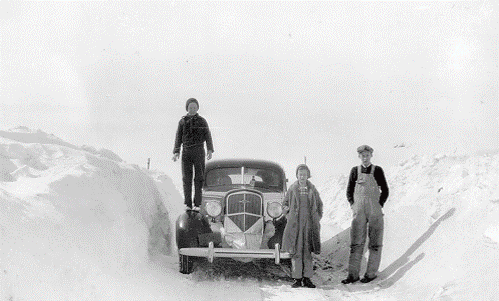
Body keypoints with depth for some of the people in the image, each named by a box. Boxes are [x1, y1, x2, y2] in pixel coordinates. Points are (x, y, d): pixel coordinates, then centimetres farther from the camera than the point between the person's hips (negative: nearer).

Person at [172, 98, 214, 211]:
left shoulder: (202, 121, 9)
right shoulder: (182, 122, 11)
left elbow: (207, 136, 2)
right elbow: (178, 138, 8)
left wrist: (210, 150, -11)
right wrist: (176, 152, -3)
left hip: (199, 152, -1)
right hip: (186, 151, 1)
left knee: (199, 178, -5)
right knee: (187, 178, -2)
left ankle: (197, 204, -6)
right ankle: (187, 204, 1)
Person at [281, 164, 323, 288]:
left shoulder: (312, 189, 6)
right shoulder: (292, 189, 3)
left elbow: (319, 204, 17)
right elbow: (285, 203, 15)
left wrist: (317, 219, 10)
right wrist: (289, 215, 3)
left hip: (310, 224, 1)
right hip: (295, 224, -1)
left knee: (308, 252, 2)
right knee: (296, 252, -2)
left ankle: (307, 278, 8)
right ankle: (297, 278, 3)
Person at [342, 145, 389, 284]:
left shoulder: (377, 171, 1)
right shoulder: (355, 171, 7)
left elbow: (385, 191, 5)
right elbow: (349, 191, 13)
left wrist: (380, 205, -3)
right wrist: (353, 205, 3)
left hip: (375, 212, -2)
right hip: (359, 211, 2)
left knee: (375, 242, 2)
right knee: (356, 242, -1)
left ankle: (371, 273, 9)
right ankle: (353, 274, 0)